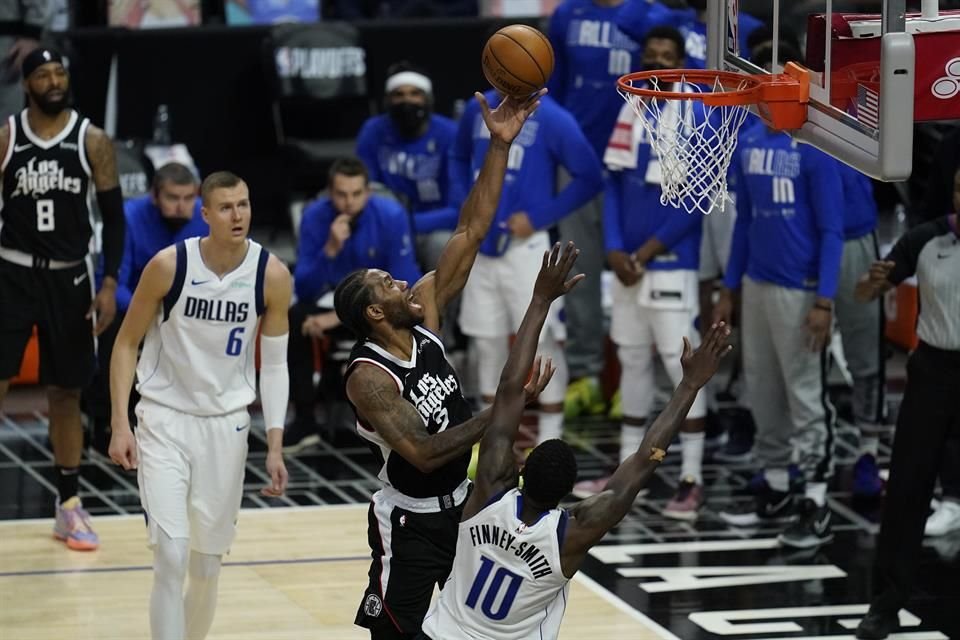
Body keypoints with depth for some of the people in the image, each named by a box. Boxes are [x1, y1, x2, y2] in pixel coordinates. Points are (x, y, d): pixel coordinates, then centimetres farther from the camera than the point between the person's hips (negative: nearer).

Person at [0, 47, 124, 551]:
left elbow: (114, 215, 3)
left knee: (66, 393, 9)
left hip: (69, 277, 1)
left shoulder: (93, 141, -1)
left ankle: (69, 505, 18)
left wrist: (109, 283, -5)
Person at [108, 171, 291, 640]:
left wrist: (274, 445, -4)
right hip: (165, 419, -2)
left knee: (207, 566, 11)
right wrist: (120, 425, -10)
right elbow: (127, 343, -3)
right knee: (171, 556, -16)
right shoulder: (169, 265, -15)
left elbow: (274, 364, 1)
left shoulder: (272, 276, -9)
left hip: (227, 425, 2)